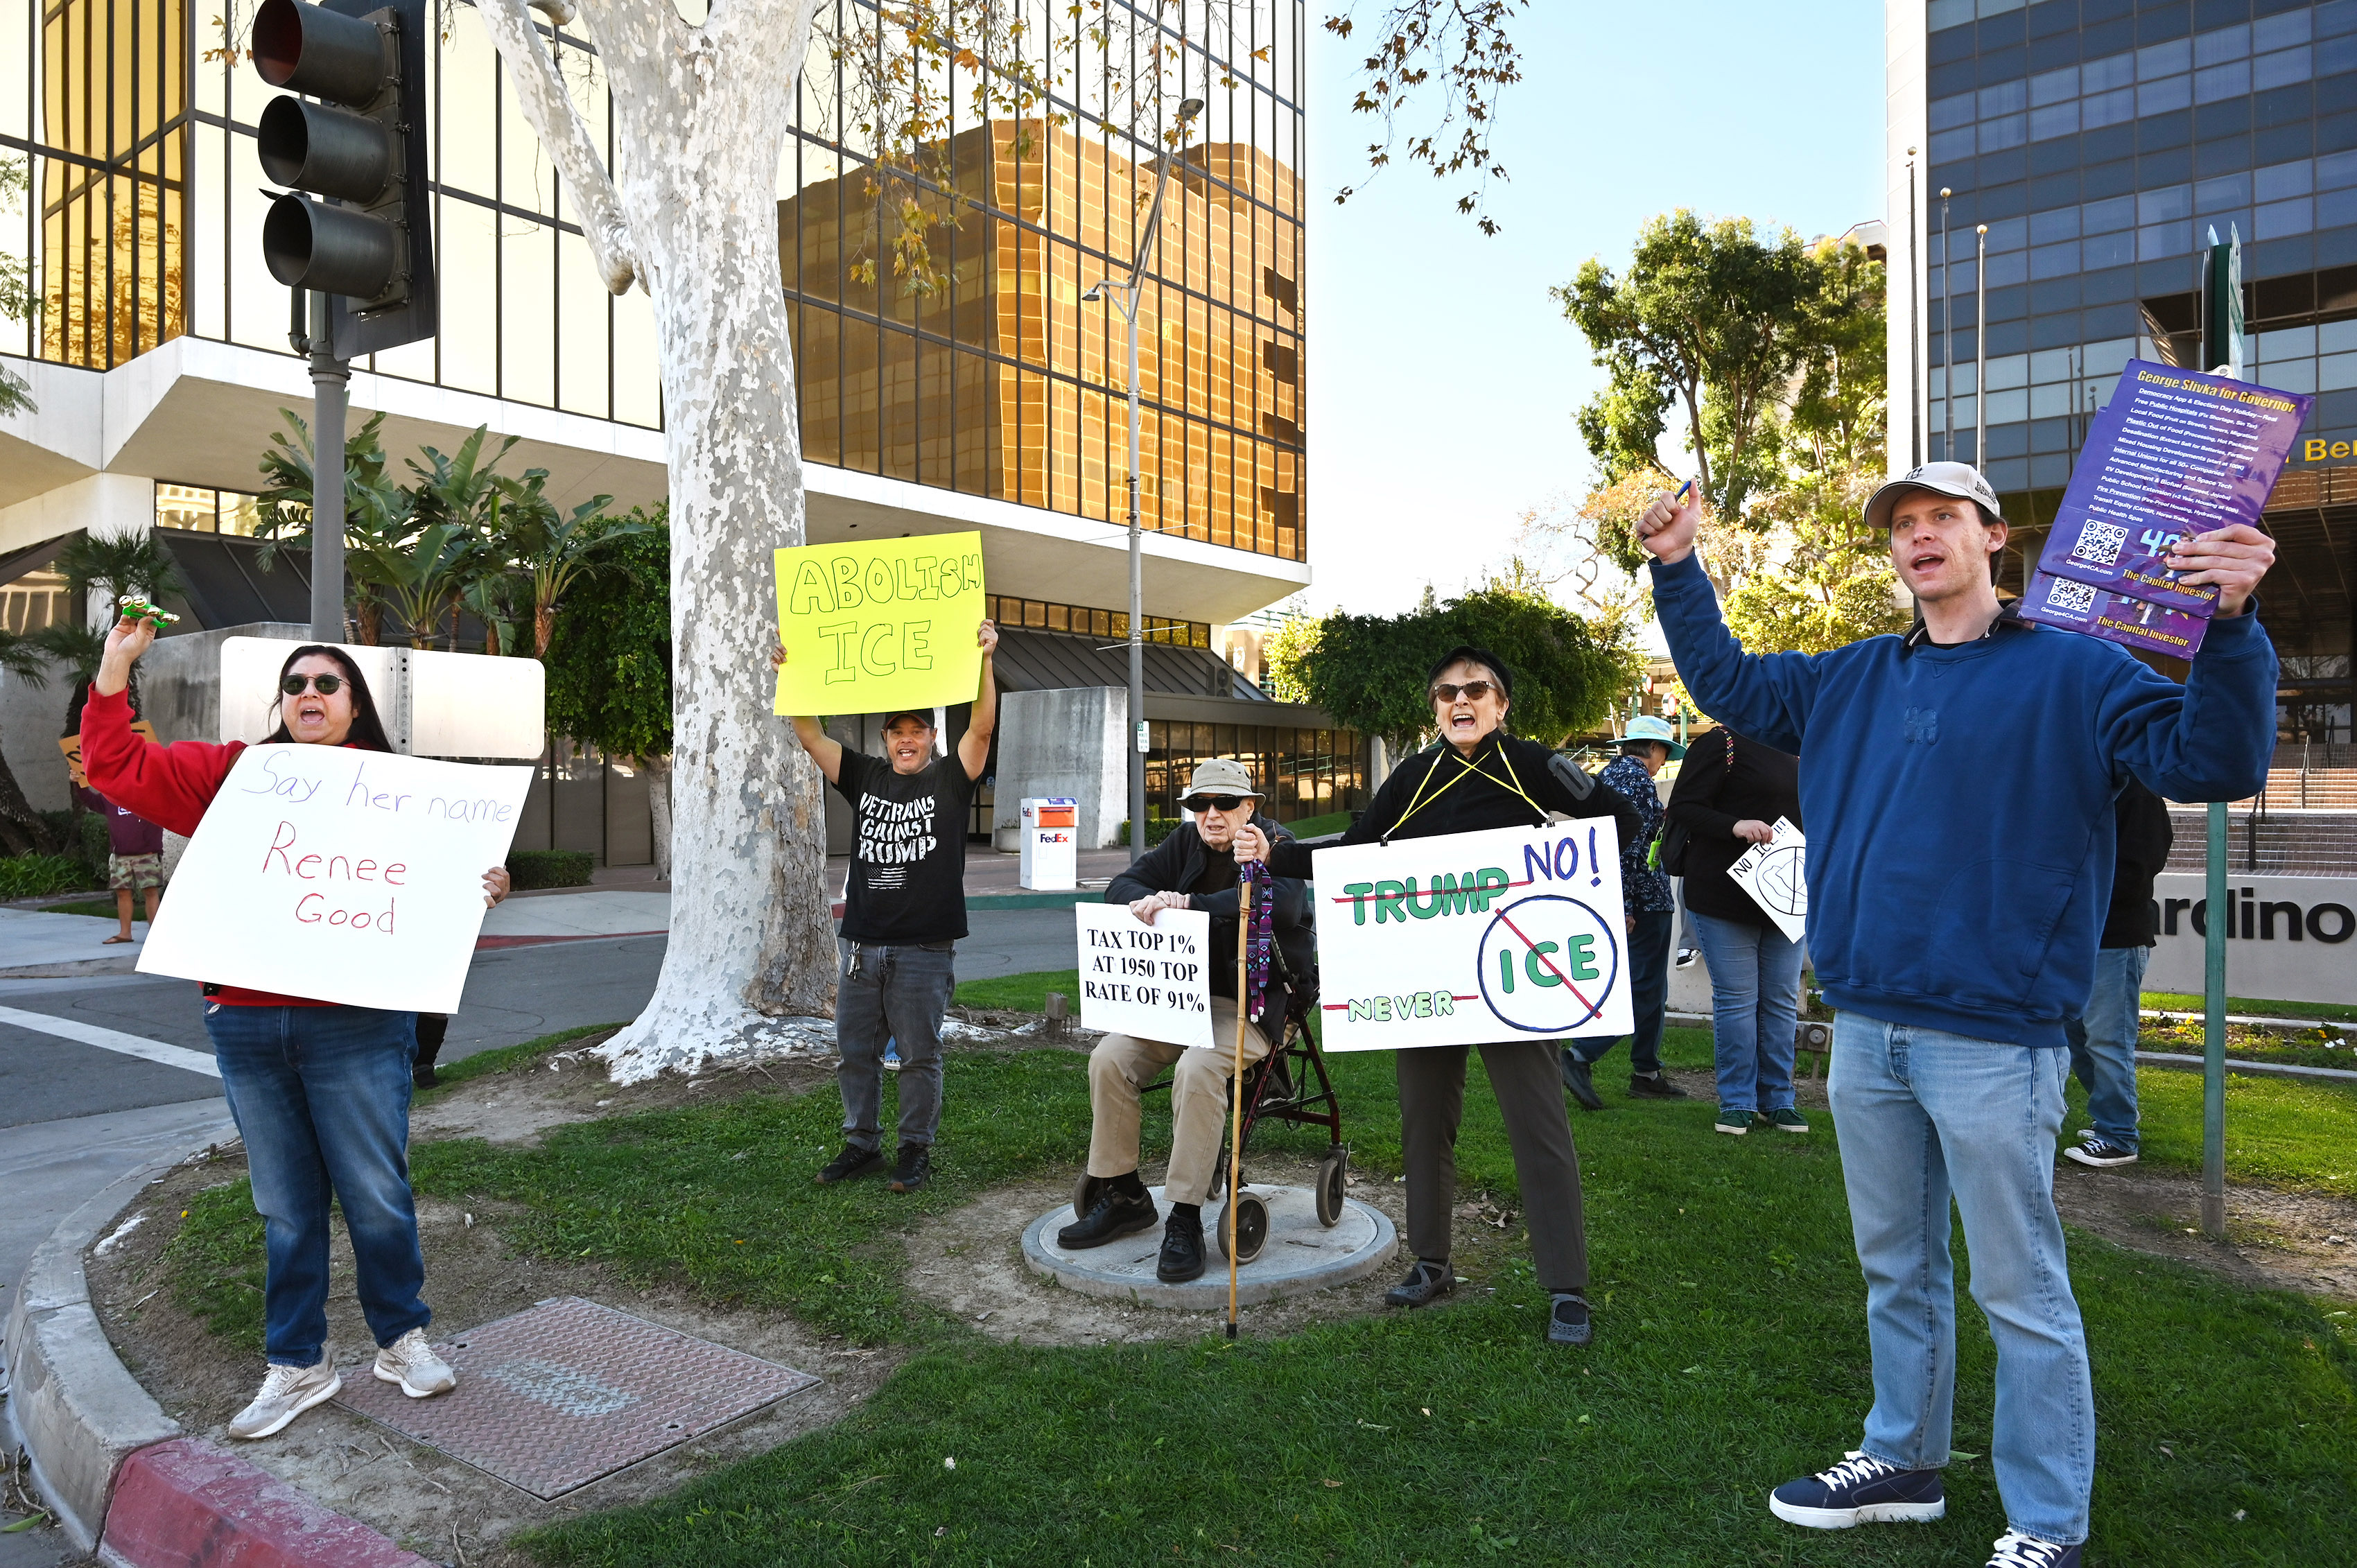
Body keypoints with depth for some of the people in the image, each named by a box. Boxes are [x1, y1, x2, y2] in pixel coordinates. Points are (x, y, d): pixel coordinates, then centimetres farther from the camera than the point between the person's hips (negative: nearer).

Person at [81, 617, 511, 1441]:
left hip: (354, 1027, -3)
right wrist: (115, 667, 7)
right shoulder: (231, 775, 10)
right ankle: (298, 1365, 27)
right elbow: (115, 764, 12)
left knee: (376, 1195, 4)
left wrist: (482, 890, -20)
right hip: (246, 1028, 3)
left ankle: (402, 1339, 24)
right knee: (286, 1207, 13)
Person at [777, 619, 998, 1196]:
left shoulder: (950, 778, 0)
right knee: (855, 1052, 12)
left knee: (919, 1056, 4)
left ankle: (916, 1150, 17)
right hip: (862, 945, 5)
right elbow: (810, 736, 6)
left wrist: (983, 662, -27)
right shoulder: (865, 776, 10)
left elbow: (982, 726, -14)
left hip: (925, 949, -4)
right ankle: (862, 1144, 26)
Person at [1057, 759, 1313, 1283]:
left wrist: (1190, 903, -32)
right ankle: (1123, 1196, 4)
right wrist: (1151, 901, -19)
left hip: (1254, 1003, -6)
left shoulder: (1274, 844, -6)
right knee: (1109, 1058, -12)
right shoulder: (1185, 842, 11)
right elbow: (1122, 887, 8)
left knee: (1198, 1070, -33)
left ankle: (1186, 1219, -21)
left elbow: (1282, 900, -27)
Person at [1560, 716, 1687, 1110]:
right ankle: (1581, 1056, -13)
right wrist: (1625, 905, -23)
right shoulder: (1638, 778, -13)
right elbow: (1629, 843, -21)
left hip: (1620, 899, 10)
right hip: (1645, 900, -10)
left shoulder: (1606, 775, 15)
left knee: (1649, 988, 15)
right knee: (1645, 989, -6)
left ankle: (1646, 1074, 18)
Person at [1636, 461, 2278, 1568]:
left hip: (1992, 1039, -5)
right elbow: (1725, 682, 22)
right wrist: (1677, 569, 14)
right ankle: (1903, 1462, 36)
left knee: (2019, 1289, 4)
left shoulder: (2071, 672, -4)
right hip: (1866, 1029, 6)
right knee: (1895, 1266, 19)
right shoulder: (1851, 680, 12)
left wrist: (2231, 626, -29)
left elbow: (2211, 763, -14)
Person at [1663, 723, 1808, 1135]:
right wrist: (1735, 826, -25)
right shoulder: (1722, 744, -6)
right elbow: (1682, 808, -11)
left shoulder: (1795, 755, 16)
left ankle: (1777, 1100, 19)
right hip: (1725, 896, -7)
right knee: (1736, 999, -1)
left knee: (1782, 1001, 9)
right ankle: (1737, 1102, 9)